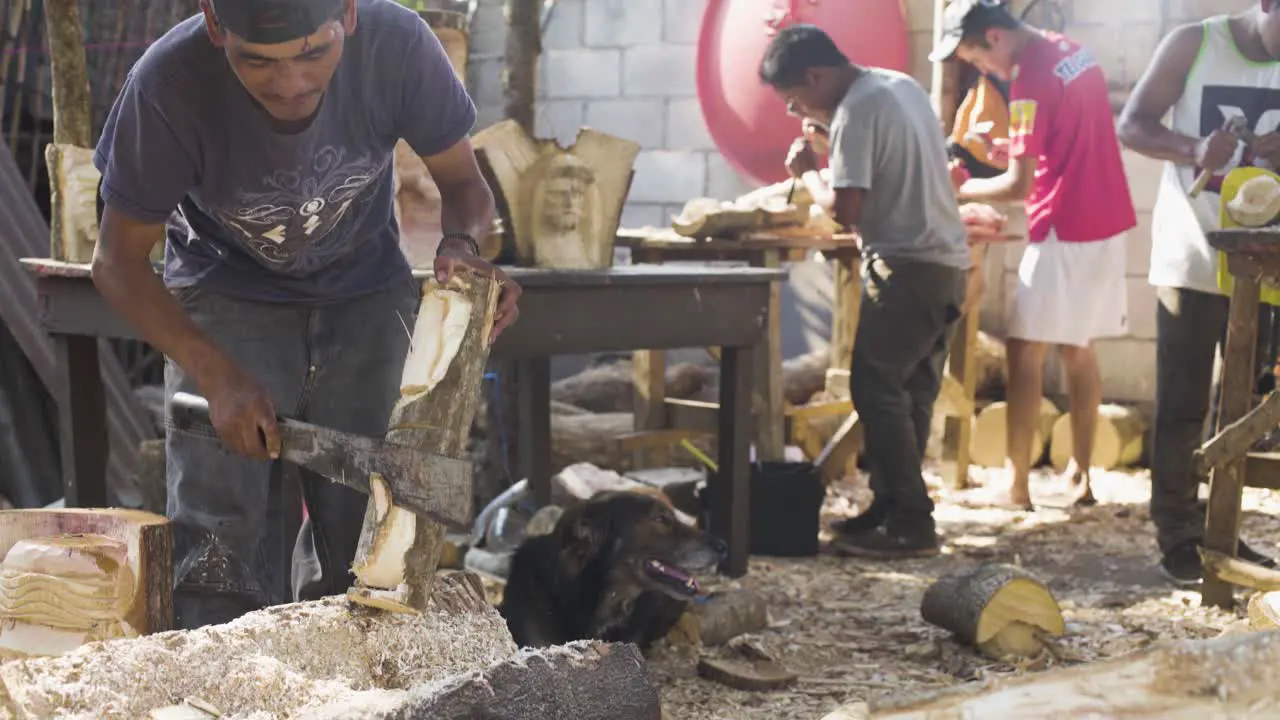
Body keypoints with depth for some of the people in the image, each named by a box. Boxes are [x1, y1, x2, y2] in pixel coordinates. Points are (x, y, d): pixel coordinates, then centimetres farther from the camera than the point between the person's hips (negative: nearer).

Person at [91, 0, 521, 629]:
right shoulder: (171, 82, -29)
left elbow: (463, 182, -8)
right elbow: (119, 260, -18)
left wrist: (461, 244, -31)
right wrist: (218, 376, -30)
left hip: (365, 297, 2)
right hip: (226, 299, -1)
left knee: (365, 525, -1)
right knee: (221, 537, -11)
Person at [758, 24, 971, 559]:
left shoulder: (856, 110, -15)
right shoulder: (901, 85, 14)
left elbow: (845, 208, -19)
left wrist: (807, 172, -2)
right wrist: (833, 140, 15)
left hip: (908, 264, -10)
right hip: (948, 261, 10)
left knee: (875, 388, -7)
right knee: (910, 392, 11)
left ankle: (909, 523, -7)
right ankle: (895, 508, 15)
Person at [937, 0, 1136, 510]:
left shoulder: (1029, 81, -18)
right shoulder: (1072, 51, 10)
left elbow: (1018, 186, -16)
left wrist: (959, 191, -3)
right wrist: (1017, 145, 12)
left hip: (1065, 230, -9)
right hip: (1107, 220, 9)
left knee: (1025, 352, -3)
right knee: (1077, 349, 13)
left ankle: (1017, 486, -2)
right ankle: (1079, 475, 16)